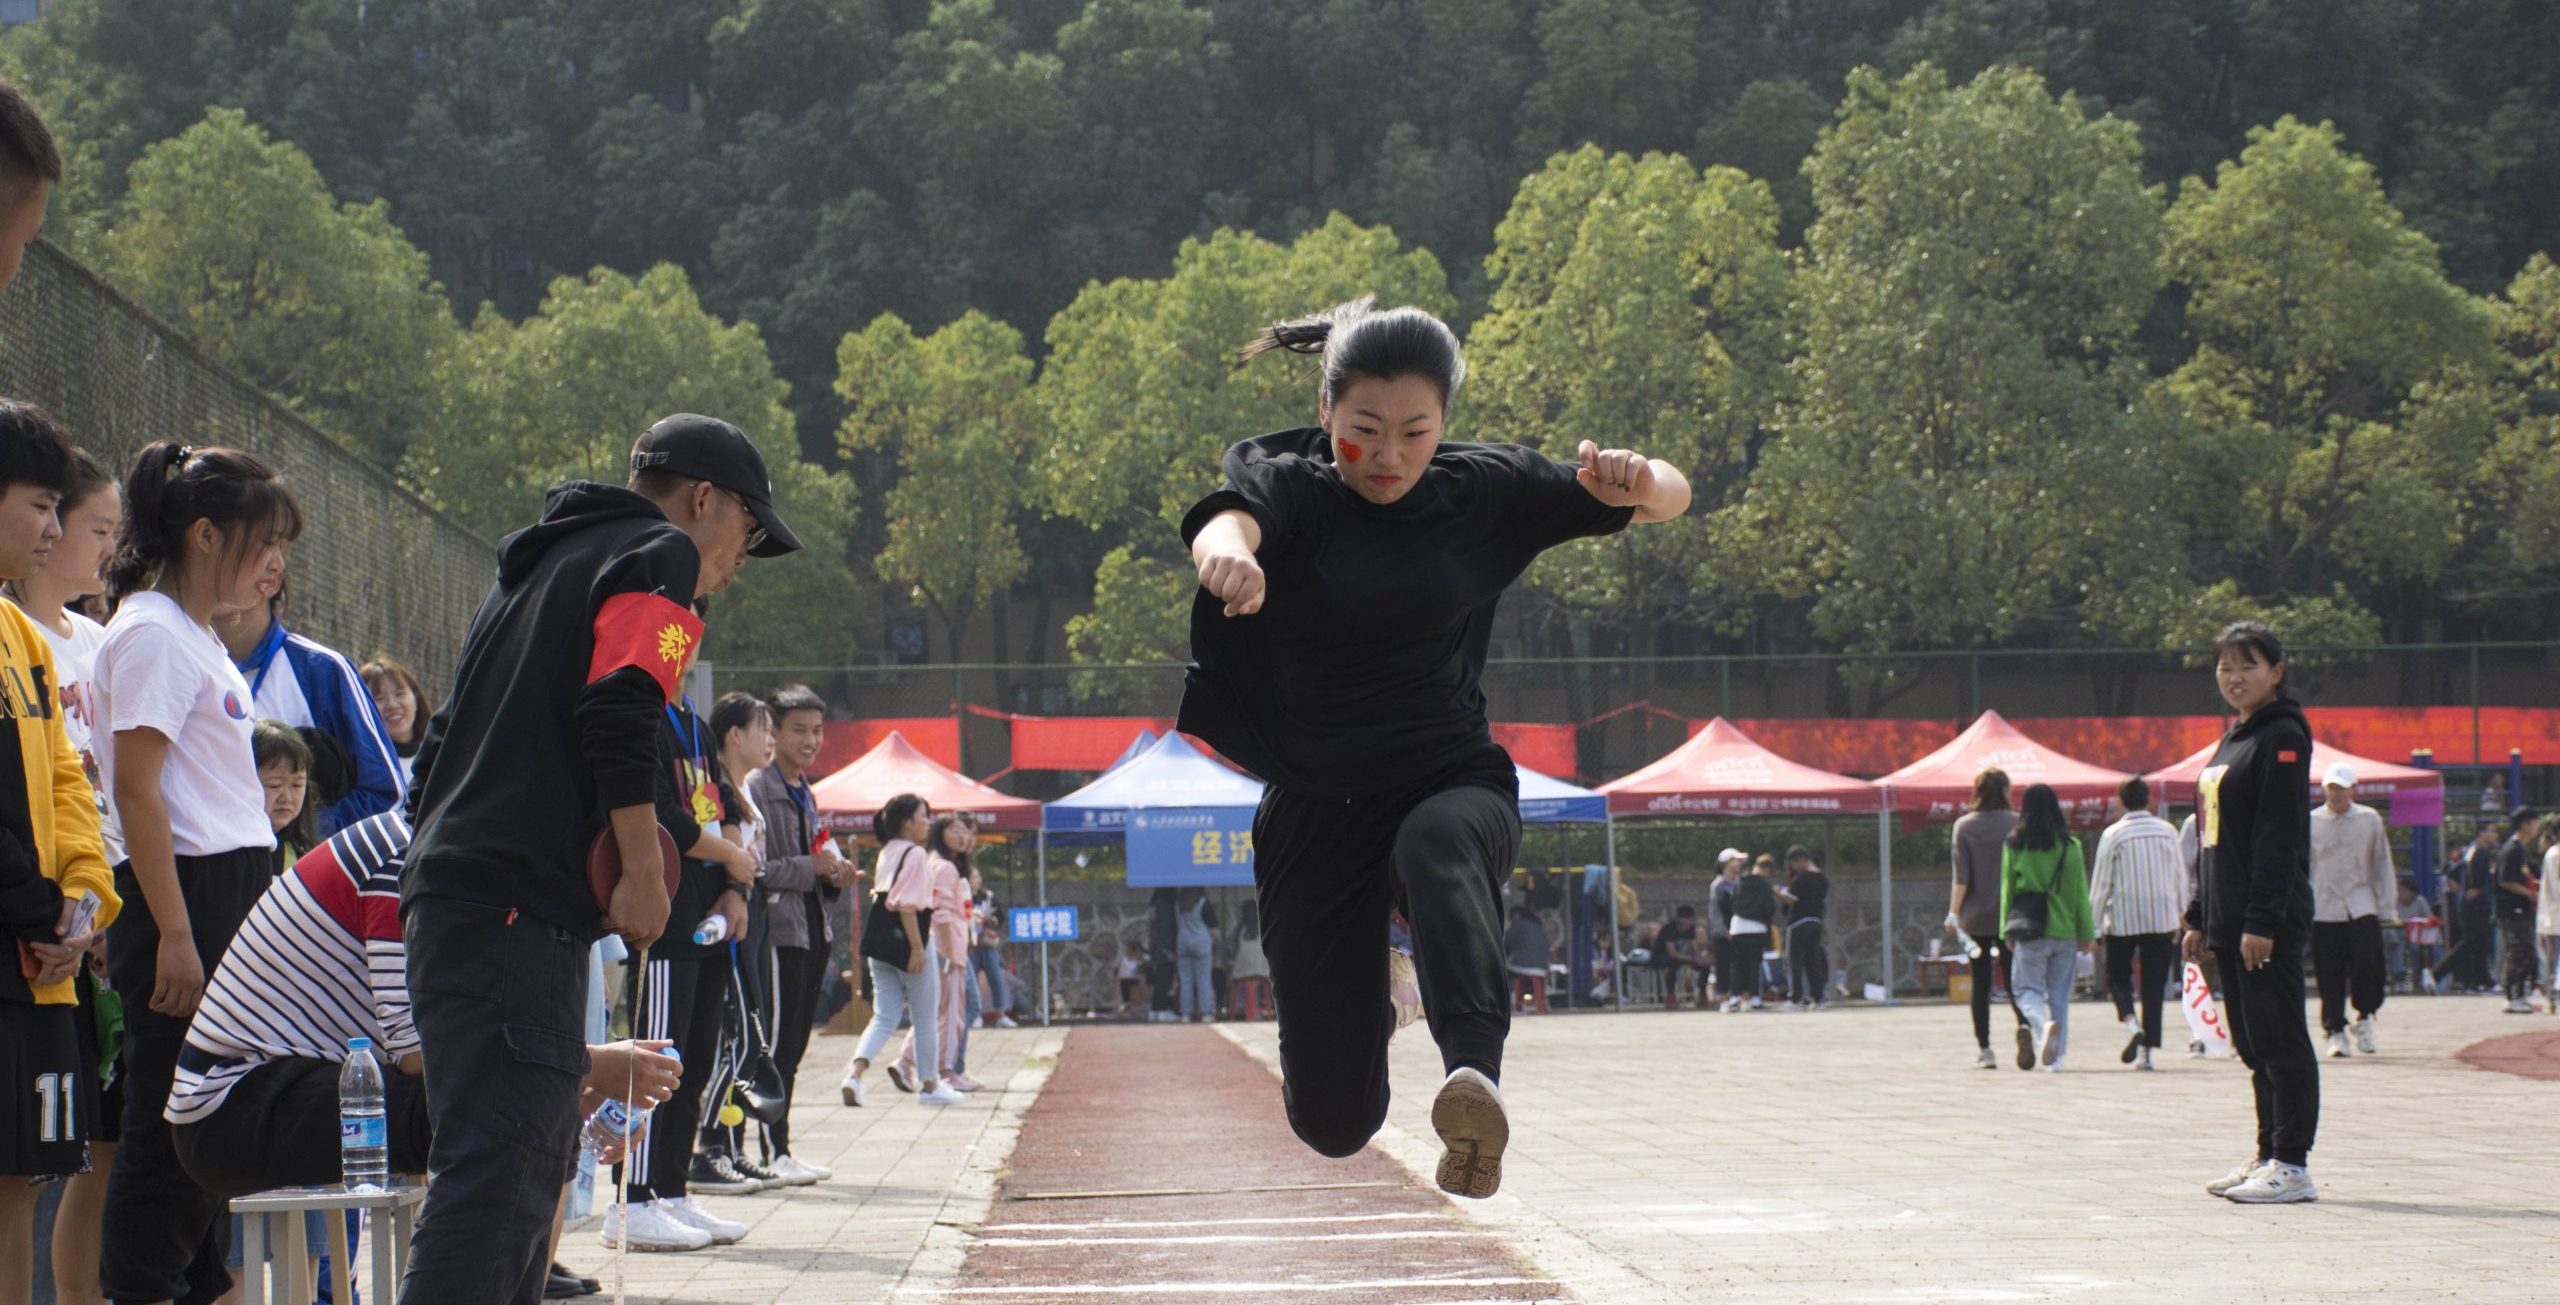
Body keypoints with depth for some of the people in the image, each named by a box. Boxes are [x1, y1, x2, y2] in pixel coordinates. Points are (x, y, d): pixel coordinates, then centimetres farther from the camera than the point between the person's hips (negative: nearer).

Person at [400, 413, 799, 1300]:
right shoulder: (662, 557, 1)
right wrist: (644, 874, -12)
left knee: (535, 1160, 15)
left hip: (448, 893, 9)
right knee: (496, 1169, -17)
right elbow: (619, 714, -15)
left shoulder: (540, 565, 28)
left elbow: (445, 742, 26)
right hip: (518, 910, -9)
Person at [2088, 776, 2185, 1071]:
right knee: (2154, 985, 7)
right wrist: (2179, 919, 19)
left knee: (2118, 977, 12)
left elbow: (2101, 883, -5)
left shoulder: (2113, 834, -6)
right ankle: (2146, 1050, 2)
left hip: (2123, 919, -2)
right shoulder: (2167, 832, 3)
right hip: (2162, 919, 2)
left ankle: (2130, 1022, -16)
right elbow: (2180, 877, 9)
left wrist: (2094, 924, 3)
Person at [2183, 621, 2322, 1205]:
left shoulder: (2282, 737, -10)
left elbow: (2279, 835, -17)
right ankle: (2269, 1157, 18)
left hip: (2270, 920, -9)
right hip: (2230, 920, 9)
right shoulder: (2232, 741, 19)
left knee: (2279, 1039, -7)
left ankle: (2291, 1167, -5)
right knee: (2253, 1044, 12)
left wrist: (2261, 920, -21)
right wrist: (2199, 916, 19)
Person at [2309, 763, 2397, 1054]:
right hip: (2324, 908, 0)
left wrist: (2388, 909, 6)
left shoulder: (2370, 820, 7)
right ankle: (2335, 1031, 9)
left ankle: (2365, 1015, 9)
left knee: (2368, 962, -14)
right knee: (2330, 975, -1)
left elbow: (2383, 866, 11)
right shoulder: (2310, 823, 6)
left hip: (2362, 906, 0)